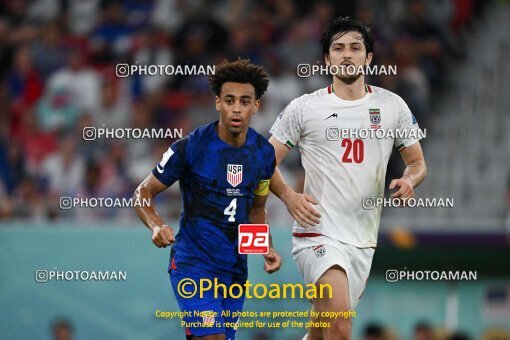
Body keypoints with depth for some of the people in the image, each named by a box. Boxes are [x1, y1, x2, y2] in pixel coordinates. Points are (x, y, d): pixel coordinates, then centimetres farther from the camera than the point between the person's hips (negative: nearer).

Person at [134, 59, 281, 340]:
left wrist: (267, 248, 3)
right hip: (193, 263, -6)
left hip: (236, 268, 6)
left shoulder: (263, 153, 4)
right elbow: (143, 193, -4)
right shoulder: (191, 147, -12)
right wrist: (156, 226, -24)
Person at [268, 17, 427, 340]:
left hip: (363, 238, 4)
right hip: (319, 232, -4)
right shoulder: (304, 108, 0)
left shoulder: (392, 105, 8)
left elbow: (418, 162, 16)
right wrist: (289, 197, -15)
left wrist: (409, 181, -8)